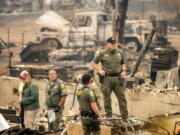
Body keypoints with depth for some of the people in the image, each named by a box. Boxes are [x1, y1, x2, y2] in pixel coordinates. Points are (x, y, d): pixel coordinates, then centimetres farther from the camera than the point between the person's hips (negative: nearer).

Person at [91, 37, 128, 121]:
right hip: (107, 79, -3)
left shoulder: (119, 52, 10)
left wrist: (124, 71, 4)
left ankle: (125, 117, 4)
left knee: (122, 97, 0)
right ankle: (109, 117, 15)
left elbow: (123, 63, 22)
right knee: (107, 99, 4)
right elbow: (93, 63, 6)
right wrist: (99, 70, -7)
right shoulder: (102, 53, -1)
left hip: (118, 78, 3)